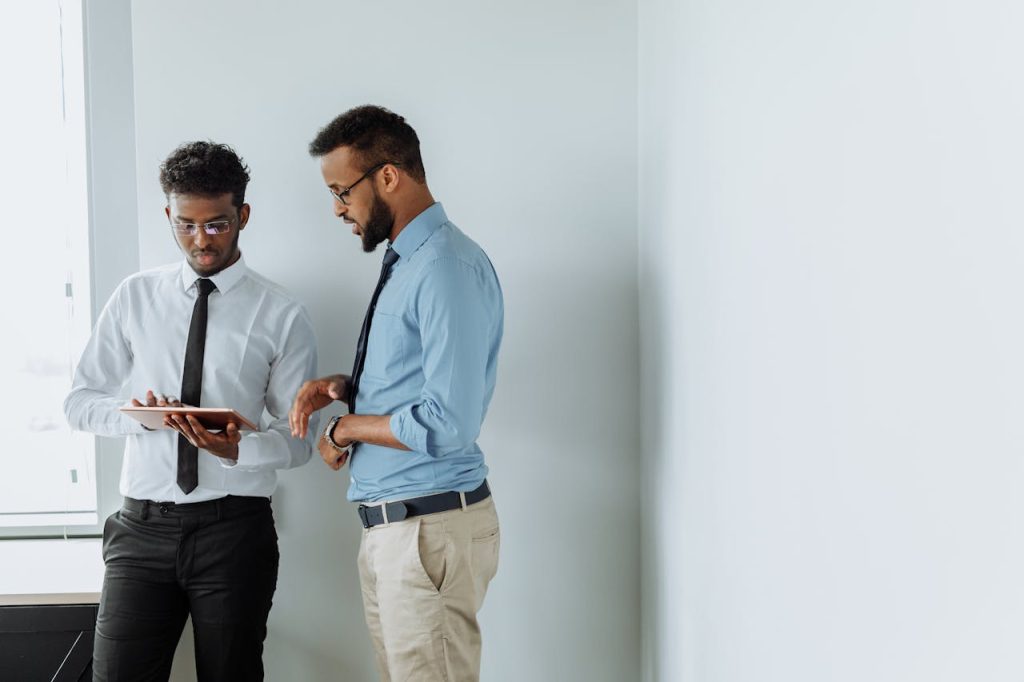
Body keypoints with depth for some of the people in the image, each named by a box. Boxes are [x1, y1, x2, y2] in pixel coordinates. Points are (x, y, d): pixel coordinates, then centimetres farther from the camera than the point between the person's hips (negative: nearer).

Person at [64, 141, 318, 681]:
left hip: (235, 529, -1)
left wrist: (240, 448, -20)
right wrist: (134, 413, -13)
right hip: (142, 528, 2)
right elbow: (80, 401, 9)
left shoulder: (281, 316, -1)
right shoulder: (134, 297, 7)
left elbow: (298, 436, 1)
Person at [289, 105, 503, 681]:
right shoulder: (404, 262, 13)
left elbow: (448, 424, -25)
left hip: (432, 529, -9)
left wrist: (346, 428, -11)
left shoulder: (449, 268, -19)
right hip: (388, 525, 9)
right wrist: (345, 389, 6)